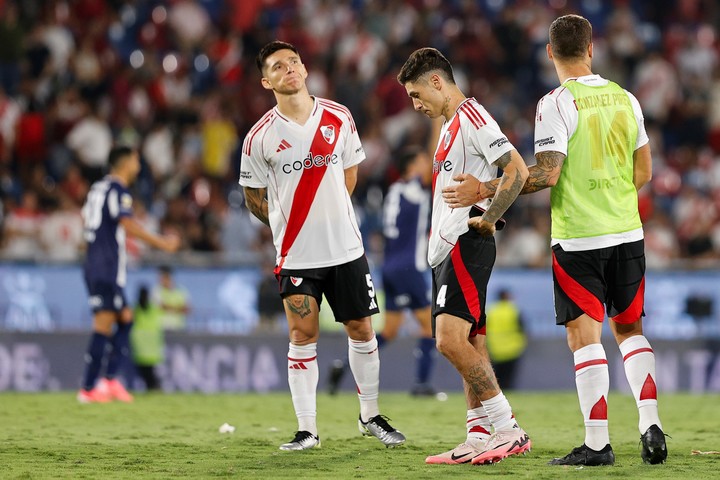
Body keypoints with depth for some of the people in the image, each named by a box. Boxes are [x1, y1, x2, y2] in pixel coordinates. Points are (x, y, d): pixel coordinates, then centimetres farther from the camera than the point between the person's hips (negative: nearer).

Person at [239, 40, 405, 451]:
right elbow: (254, 197, 5)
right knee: (303, 336, -5)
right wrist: (292, 225, 7)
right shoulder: (260, 137, -7)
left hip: (346, 248, 3)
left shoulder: (339, 118, 1)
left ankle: (371, 416, 24)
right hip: (296, 255, -3)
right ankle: (307, 429, 2)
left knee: (361, 329, 7)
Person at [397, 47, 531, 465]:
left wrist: (488, 219, -17)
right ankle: (480, 439, 9)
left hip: (466, 243, -11)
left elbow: (517, 170, -20)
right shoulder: (451, 126, 21)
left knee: (451, 339, -20)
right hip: (448, 247, 11)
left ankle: (509, 428, -19)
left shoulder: (471, 116, -10)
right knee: (470, 345, 8)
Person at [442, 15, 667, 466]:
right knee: (629, 329, 16)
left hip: (577, 239, -5)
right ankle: (651, 425, 5)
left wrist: (484, 190, -9)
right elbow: (644, 171, 12)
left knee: (585, 335, -2)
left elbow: (546, 174, -17)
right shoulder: (624, 98, 6)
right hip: (627, 233, 5)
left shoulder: (556, 103, -11)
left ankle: (597, 443, -4)